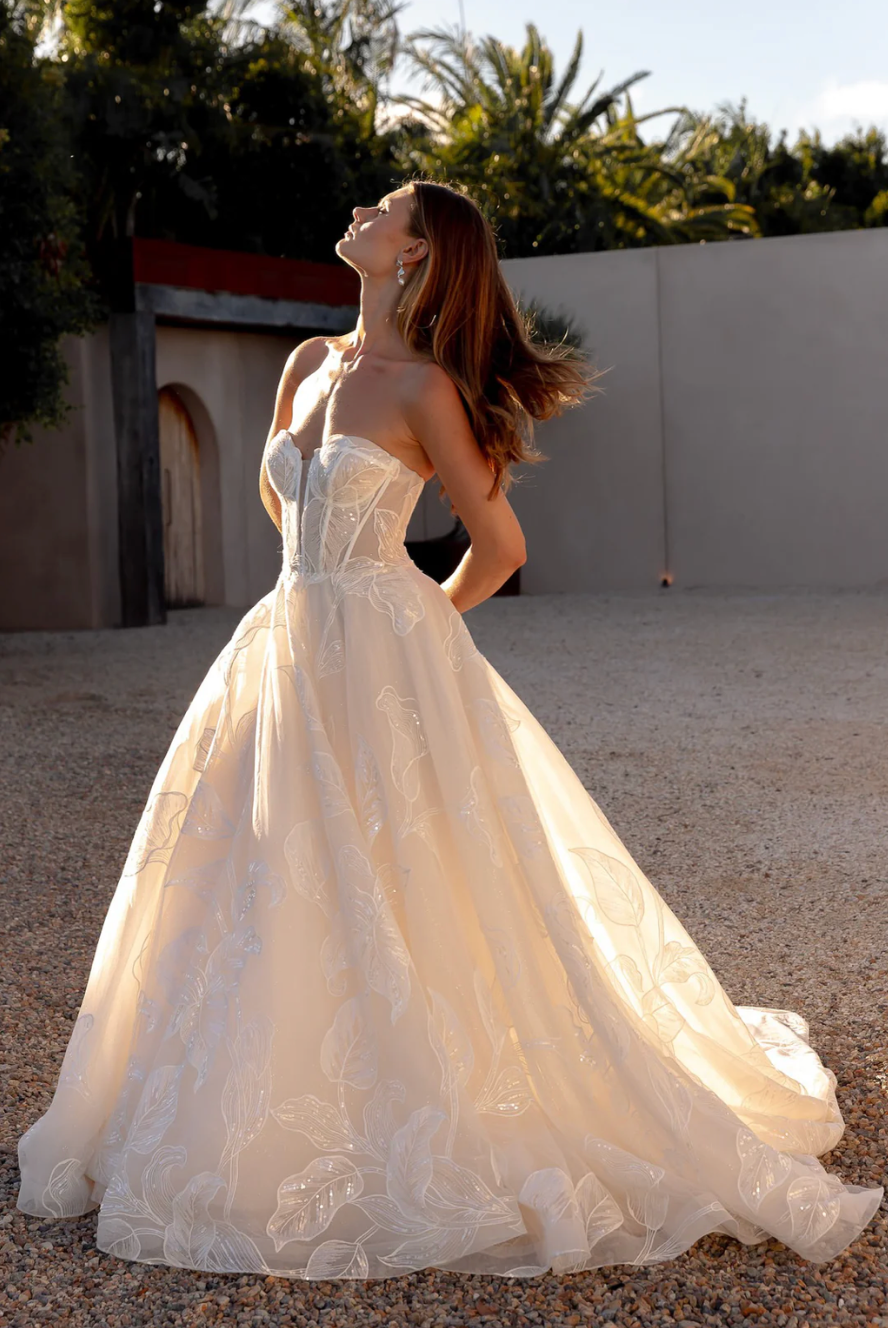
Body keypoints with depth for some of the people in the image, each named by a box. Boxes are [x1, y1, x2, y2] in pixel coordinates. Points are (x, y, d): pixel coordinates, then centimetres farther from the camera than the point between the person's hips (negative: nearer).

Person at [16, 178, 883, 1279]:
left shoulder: (425, 387, -11)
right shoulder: (311, 363, 10)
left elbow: (500, 546, -6)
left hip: (385, 664, -7)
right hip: (292, 650, 7)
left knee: (398, 896, -3)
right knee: (282, 904, 12)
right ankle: (287, 1132, 28)